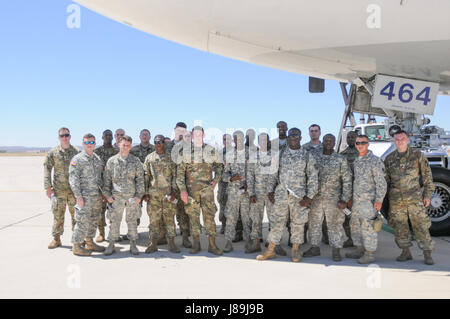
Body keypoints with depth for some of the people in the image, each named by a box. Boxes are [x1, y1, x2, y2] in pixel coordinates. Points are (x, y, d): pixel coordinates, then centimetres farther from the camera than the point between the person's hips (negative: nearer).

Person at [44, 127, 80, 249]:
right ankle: (56, 238, 15)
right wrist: (48, 187, -7)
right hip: (58, 189, 0)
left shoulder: (77, 152, 5)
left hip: (74, 189, 0)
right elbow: (47, 170, 1)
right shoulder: (52, 153, 3)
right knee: (58, 214, 4)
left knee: (76, 214, 6)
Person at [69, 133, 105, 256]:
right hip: (85, 195, -7)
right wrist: (78, 196, -17)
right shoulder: (77, 159, -8)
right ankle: (76, 247, 5)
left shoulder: (97, 158, 13)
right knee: (83, 221, -5)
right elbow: (73, 179, -12)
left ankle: (90, 242, 27)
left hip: (97, 195, 7)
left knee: (94, 220, 14)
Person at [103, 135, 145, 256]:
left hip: (132, 197, 0)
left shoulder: (136, 161, 4)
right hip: (116, 197, 0)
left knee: (132, 221, 8)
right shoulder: (112, 161, 4)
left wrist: (139, 195, -3)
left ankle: (133, 245, 18)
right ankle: (111, 245, 15)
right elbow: (107, 179, 7)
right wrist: (107, 195, 1)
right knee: (114, 221, 4)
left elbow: (140, 179, 3)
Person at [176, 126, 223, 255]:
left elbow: (219, 165, 19)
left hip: (207, 188, 0)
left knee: (209, 215, -3)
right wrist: (182, 189, -6)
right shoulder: (186, 151, 4)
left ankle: (212, 245, 3)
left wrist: (216, 179, 5)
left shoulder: (210, 150, 6)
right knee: (193, 216, 4)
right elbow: (180, 172, 2)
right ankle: (196, 244, 14)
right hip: (191, 189, 0)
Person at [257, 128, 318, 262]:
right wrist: (271, 191, 6)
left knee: (298, 223, 7)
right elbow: (274, 174, 13)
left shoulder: (307, 156, 2)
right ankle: (271, 250, 12)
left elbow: (313, 178, 1)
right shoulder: (281, 154, 8)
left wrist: (309, 197, -6)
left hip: (298, 196, -1)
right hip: (281, 195, 1)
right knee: (277, 222, 5)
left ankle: (295, 250, 21)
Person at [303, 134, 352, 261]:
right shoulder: (315, 158, 8)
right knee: (314, 223, 9)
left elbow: (347, 180, -2)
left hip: (333, 198, -3)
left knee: (335, 224, 1)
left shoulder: (341, 159, 0)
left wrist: (344, 199, -9)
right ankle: (315, 248, 22)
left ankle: (336, 251, 12)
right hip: (316, 198, 3)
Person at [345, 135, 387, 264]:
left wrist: (379, 200, -19)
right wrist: (351, 198, 20)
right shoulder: (356, 161, 14)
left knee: (368, 226, -6)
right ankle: (359, 250, 26)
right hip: (357, 200, 8)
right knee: (355, 224, 13)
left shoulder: (375, 161, -10)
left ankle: (370, 254, 4)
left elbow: (381, 182, -13)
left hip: (369, 200, -8)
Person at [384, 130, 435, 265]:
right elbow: (385, 179, 15)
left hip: (414, 197, -3)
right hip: (396, 198, 3)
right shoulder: (389, 158, 8)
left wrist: (428, 194, -2)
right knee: (399, 225, 6)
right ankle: (406, 252, 18)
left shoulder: (417, 155, 1)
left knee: (421, 225, -3)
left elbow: (427, 175, 3)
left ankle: (428, 255, 7)